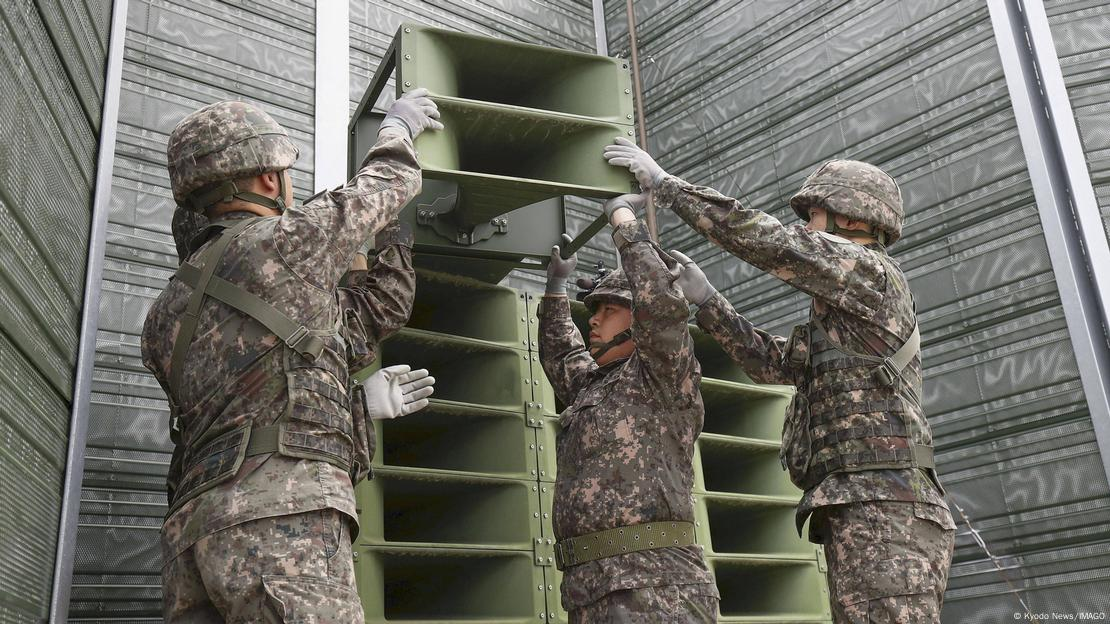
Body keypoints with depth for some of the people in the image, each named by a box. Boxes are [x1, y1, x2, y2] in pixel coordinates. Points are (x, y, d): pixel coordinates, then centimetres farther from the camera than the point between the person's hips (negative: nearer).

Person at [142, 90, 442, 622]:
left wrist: (363, 404, 30)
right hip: (283, 516, -8)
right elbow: (384, 185, 19)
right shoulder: (285, 240, 3)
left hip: (194, 523, 8)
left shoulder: (169, 309, 24)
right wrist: (397, 128, 39)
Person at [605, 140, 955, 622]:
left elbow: (757, 236, -7)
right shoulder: (842, 317, 28)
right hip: (860, 515, 10)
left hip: (884, 509, -10)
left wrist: (663, 183, 1)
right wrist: (703, 297, 21)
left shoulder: (872, 272, 0)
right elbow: (771, 361, 26)